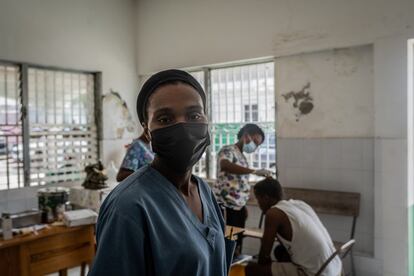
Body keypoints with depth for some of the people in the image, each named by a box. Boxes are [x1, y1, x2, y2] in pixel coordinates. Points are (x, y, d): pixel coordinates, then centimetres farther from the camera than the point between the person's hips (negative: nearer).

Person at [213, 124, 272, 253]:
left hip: (238, 207, 9)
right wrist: (255, 171, -36)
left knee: (237, 244, 11)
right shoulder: (227, 150, -9)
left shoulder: (242, 157, 17)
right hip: (226, 207, -8)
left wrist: (243, 206, 19)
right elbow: (225, 166, -33)